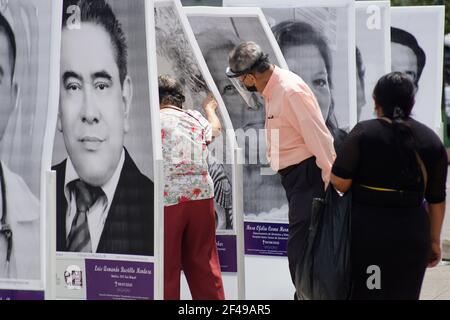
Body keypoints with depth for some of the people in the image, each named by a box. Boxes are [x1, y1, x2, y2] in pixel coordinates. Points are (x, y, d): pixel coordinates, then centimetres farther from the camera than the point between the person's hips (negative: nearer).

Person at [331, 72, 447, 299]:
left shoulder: (363, 133, -8)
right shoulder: (431, 140, 2)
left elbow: (340, 183, -13)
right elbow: (437, 199, 5)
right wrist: (434, 241, 14)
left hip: (367, 229, -2)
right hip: (412, 232, 2)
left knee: (363, 291, 9)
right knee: (404, 294, 11)